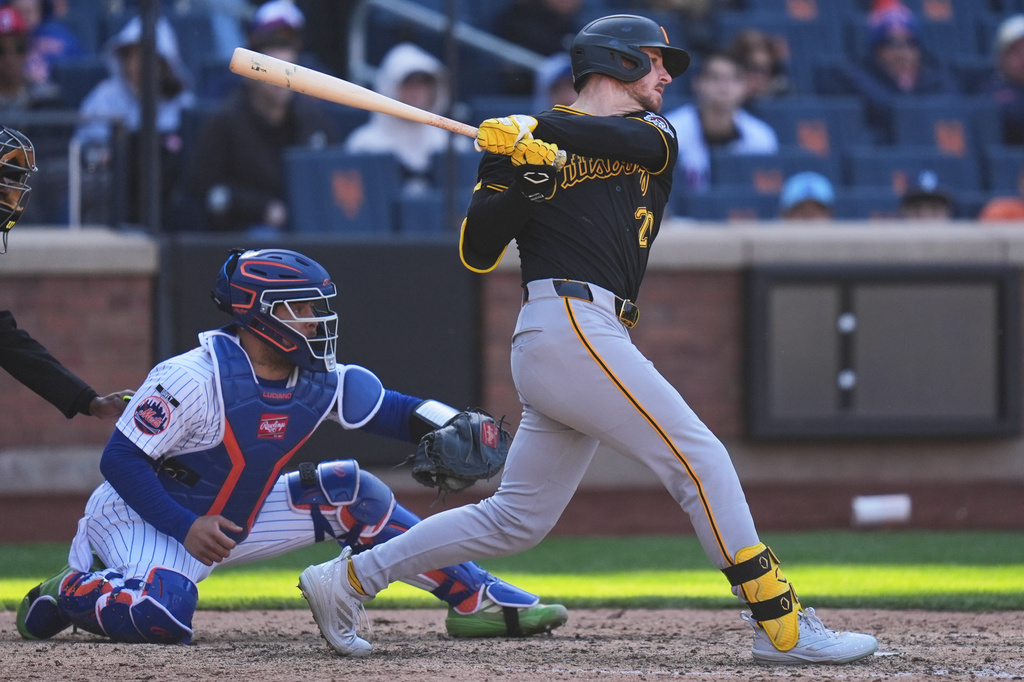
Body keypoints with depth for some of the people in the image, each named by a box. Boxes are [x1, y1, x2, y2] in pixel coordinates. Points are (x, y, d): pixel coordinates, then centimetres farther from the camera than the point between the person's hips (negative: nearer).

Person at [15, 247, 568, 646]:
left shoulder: (319, 381, -5)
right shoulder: (194, 378, -25)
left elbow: (393, 411, 3)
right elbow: (121, 459, -22)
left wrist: (451, 428, -19)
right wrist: (187, 528, -29)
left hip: (235, 521, 7)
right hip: (144, 517, -7)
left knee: (347, 492, -4)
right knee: (165, 614, -38)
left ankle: (476, 601, 0)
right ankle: (73, 589, -7)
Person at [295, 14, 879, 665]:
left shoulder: (654, 135, 20)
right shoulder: (524, 139, 5)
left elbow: (637, 139, -7)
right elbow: (478, 253, 1)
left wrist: (540, 131, -21)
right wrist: (520, 174, -14)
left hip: (596, 339, 7)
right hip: (568, 323, -7)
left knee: (517, 520, 9)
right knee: (700, 458, -12)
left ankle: (352, 577, 18)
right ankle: (781, 626, -13)